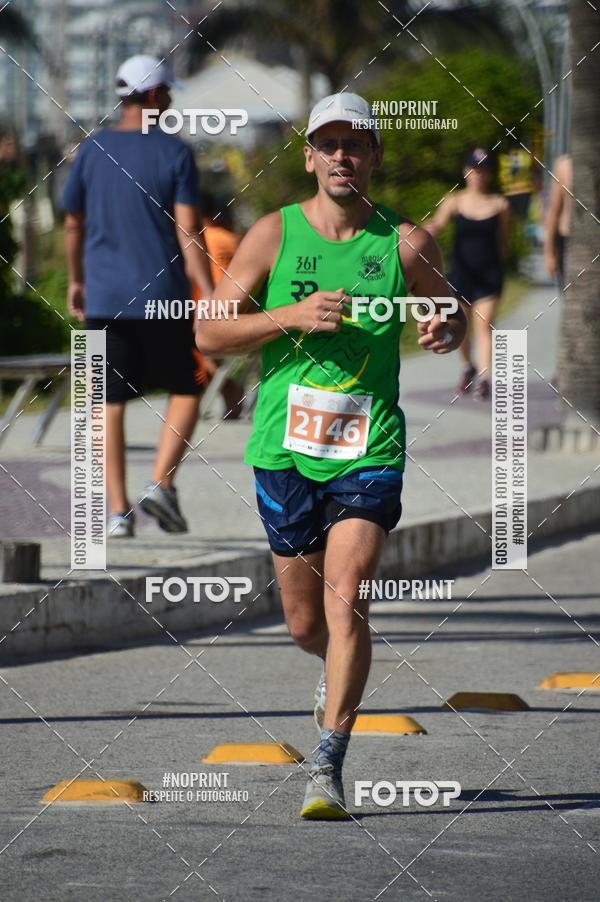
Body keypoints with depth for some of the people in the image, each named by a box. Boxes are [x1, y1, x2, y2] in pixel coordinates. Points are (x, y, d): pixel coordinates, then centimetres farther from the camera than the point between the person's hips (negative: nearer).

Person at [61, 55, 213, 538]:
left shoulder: (92, 151, 3)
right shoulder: (175, 154, -6)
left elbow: (72, 224, 11)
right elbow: (189, 231, -12)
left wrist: (76, 281, 25)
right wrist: (211, 297, -11)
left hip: (104, 298, 3)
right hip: (162, 297, -3)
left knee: (111, 403, 6)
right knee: (186, 389, 14)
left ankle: (118, 510, 2)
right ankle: (162, 483, -4)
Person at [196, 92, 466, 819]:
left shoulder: (405, 243, 1)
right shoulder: (275, 234, 0)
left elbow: (453, 318, 16)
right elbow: (209, 333, -3)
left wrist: (444, 332, -8)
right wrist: (295, 315, -16)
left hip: (369, 452, -1)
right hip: (285, 451, 1)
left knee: (344, 599, -18)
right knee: (304, 624, 11)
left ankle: (328, 766, -15)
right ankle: (338, 668, 47)